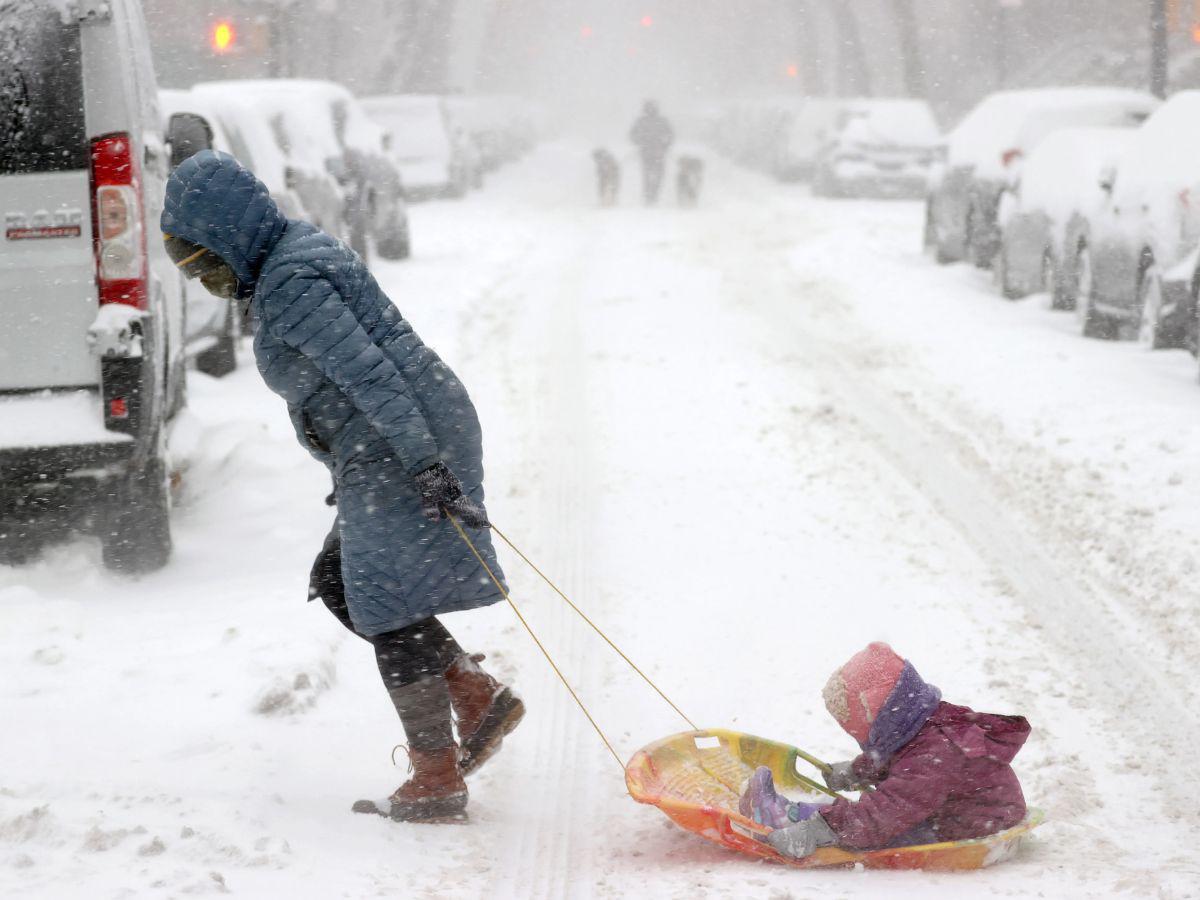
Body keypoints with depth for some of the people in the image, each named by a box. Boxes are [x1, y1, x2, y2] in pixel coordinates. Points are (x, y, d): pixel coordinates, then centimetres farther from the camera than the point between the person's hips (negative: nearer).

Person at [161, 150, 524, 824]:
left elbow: (369, 371, -25)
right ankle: (480, 695, 14)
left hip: (405, 451, -10)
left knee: (390, 602, -4)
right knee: (340, 583, 16)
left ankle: (437, 779, 4)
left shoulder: (289, 284, -17)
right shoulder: (295, 258, 15)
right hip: (384, 456, 10)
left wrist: (423, 464, -29)